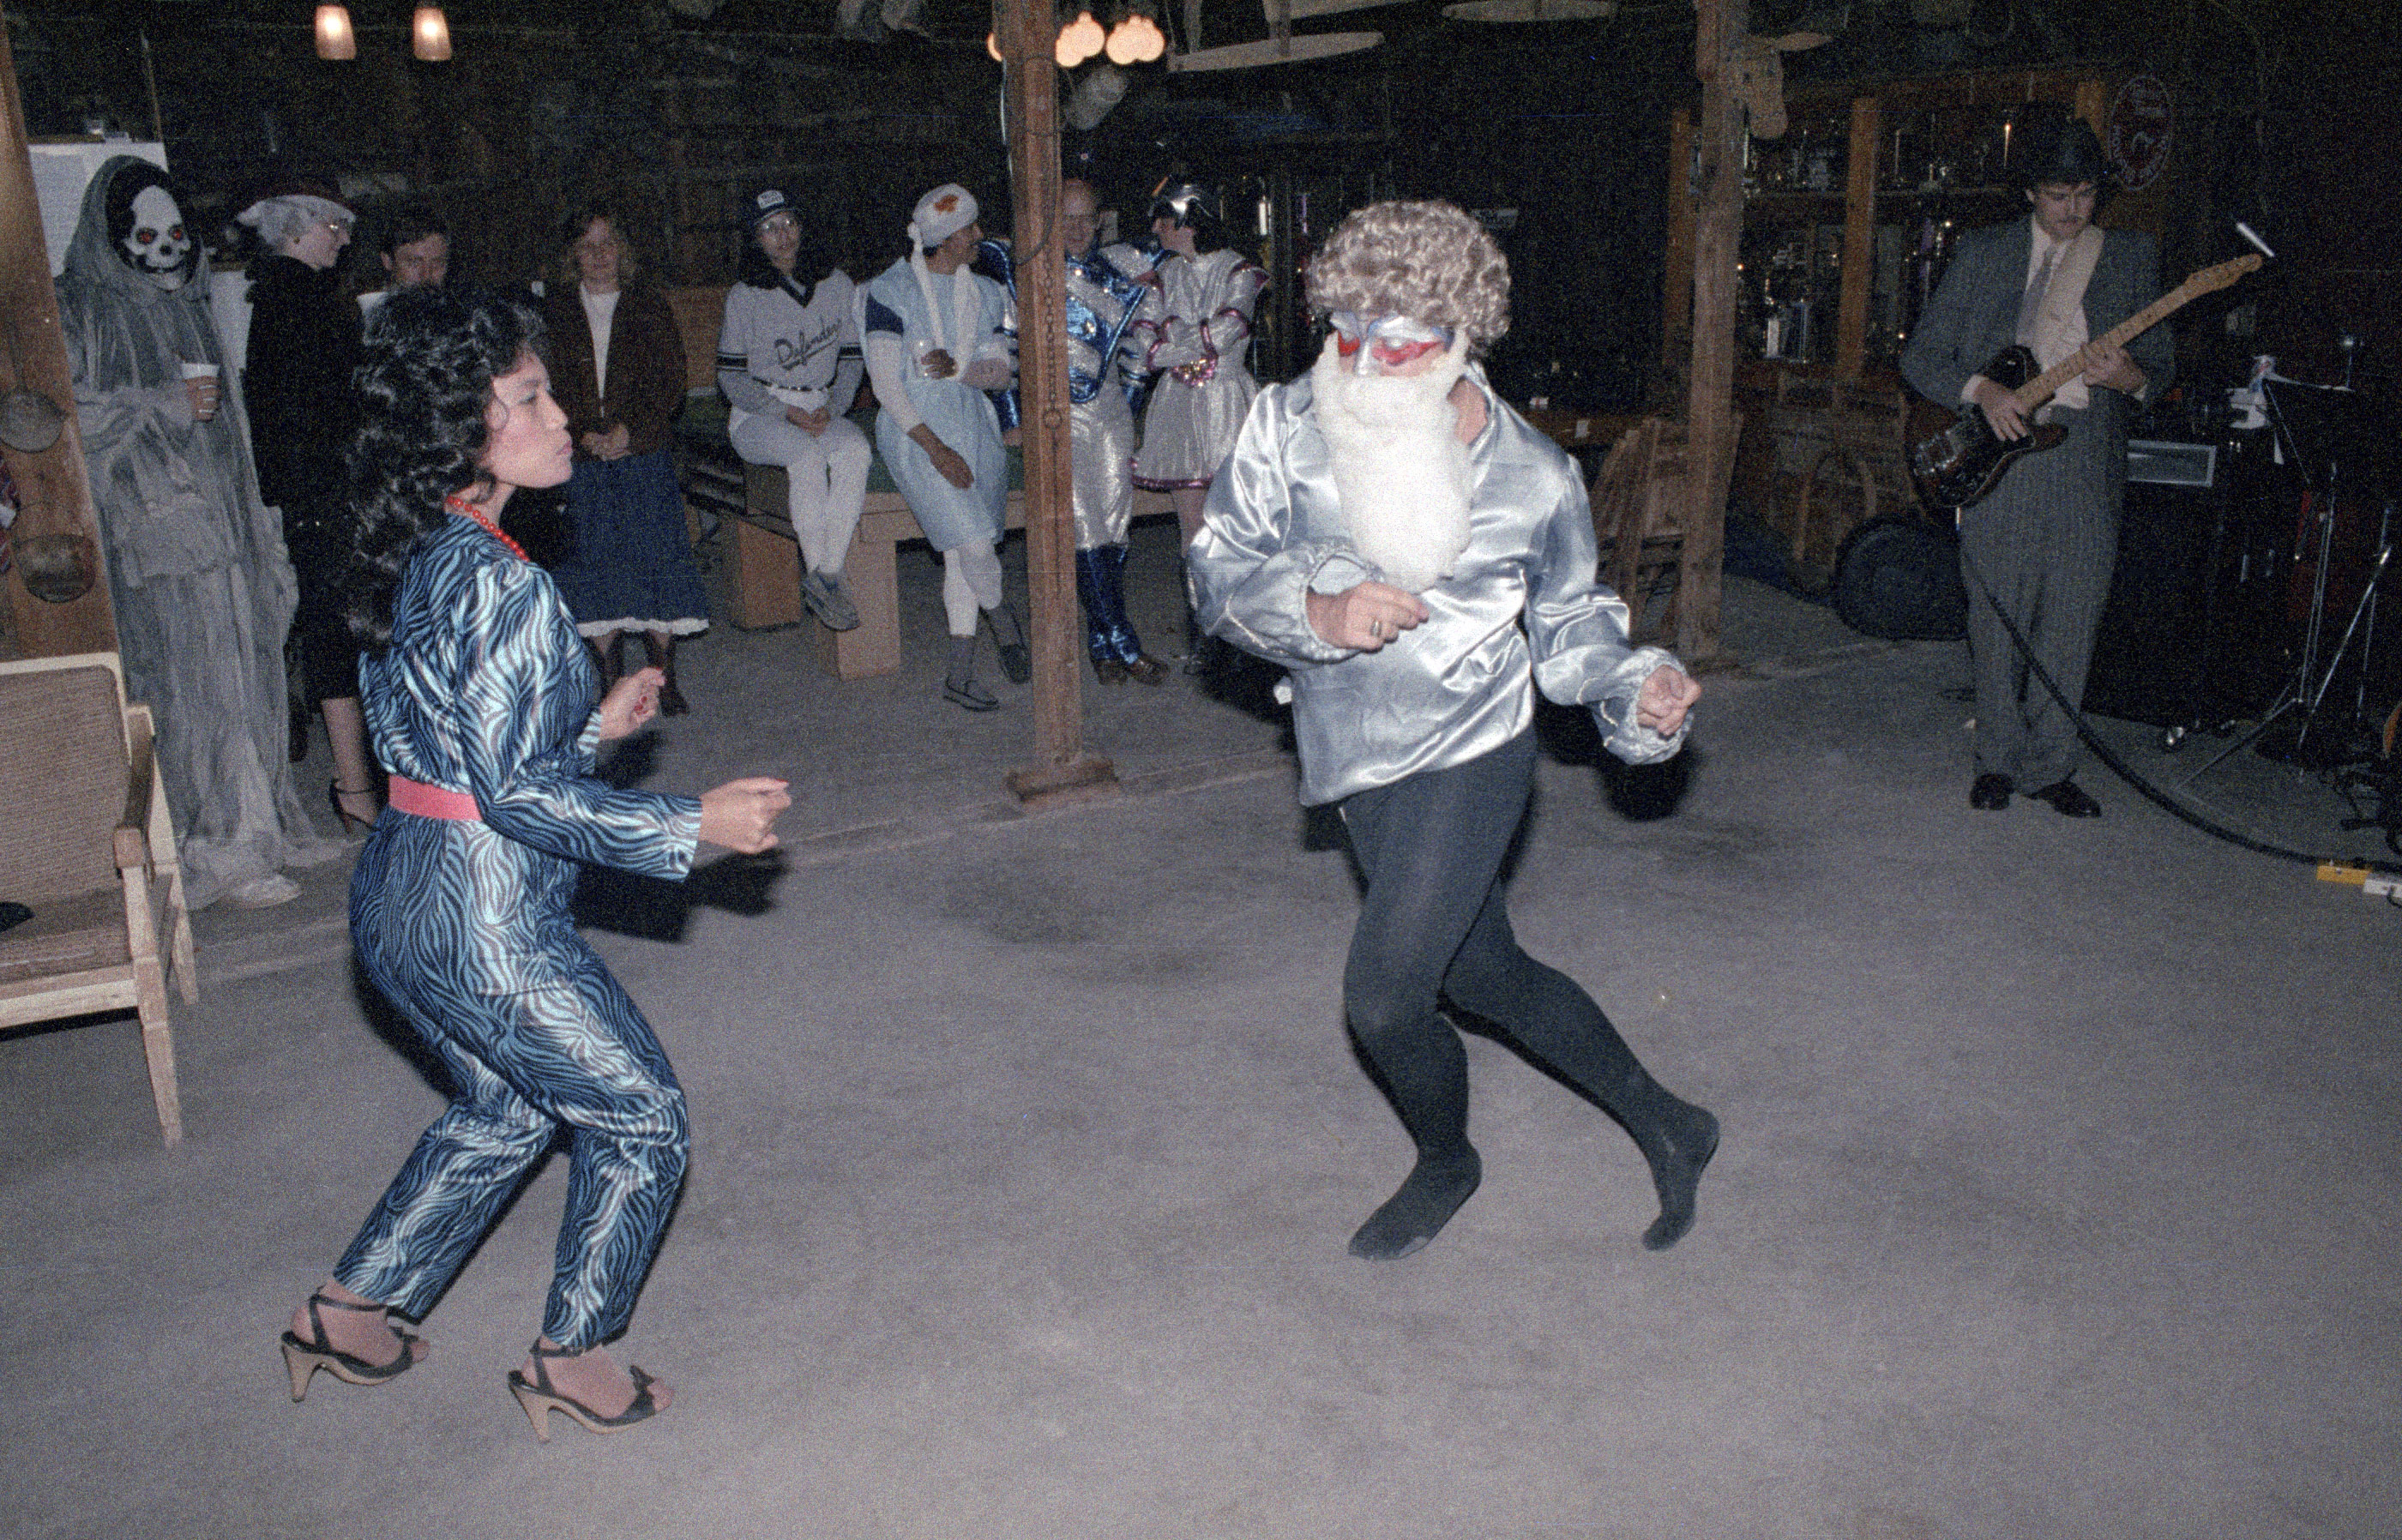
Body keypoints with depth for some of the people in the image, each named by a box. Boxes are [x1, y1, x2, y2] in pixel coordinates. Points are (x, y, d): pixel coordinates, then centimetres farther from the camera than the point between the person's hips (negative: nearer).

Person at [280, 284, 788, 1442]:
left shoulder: (410, 557, 6)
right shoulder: (494, 577, -22)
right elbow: (515, 792, -24)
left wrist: (591, 721, 15)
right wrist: (694, 826, -20)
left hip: (401, 899, 9)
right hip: (483, 921, -9)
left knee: (506, 1109, 29)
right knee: (639, 1117, 10)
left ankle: (347, 1310, 40)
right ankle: (570, 1359, 25)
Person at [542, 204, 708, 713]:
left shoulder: (649, 305, 10)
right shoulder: (555, 311, 10)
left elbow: (670, 380, 3)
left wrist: (629, 429, -11)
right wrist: (583, 435, -11)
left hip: (644, 450, -1)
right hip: (578, 456, 1)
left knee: (653, 550, -7)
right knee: (593, 556, -2)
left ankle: (664, 676, 1)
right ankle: (610, 679, 7)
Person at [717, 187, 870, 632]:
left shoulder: (837, 285, 8)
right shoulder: (745, 296, -1)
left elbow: (853, 361, 11)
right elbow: (730, 377, -2)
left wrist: (830, 410, -7)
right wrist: (788, 413, -14)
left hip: (820, 409, 3)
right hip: (757, 416, -3)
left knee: (855, 448, -32)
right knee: (807, 455, -36)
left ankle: (826, 573, -30)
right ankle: (818, 572, -26)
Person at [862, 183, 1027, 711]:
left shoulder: (984, 294, 13)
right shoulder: (891, 291, -5)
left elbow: (1001, 370, 9)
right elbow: (886, 383, -10)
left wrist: (957, 368, -14)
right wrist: (935, 448, -16)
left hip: (972, 426, 5)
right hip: (914, 430, -5)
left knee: (961, 554, -2)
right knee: (974, 543, -17)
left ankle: (960, 673, 4)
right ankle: (1003, 620, 14)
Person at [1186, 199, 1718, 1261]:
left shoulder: (1534, 476, -12)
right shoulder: (1288, 425, -10)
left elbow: (1567, 617, 4)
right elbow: (1218, 570, -10)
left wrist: (1634, 689, -14)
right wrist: (1316, 612, -27)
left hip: (1471, 758, -4)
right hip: (1362, 766, 4)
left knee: (1382, 999, -8)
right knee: (1486, 978, 18)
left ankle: (1445, 1163, 27)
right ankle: (1663, 1126, 41)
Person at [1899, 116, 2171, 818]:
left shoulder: (2131, 256, 13)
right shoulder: (1981, 253, 8)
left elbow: (2160, 361, 14)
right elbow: (1920, 357, 6)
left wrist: (2130, 377, -10)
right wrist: (1981, 391, -11)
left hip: (2087, 460, 1)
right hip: (1995, 457, -1)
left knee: (2071, 622, 0)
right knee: (1996, 618, 2)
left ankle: (2048, 766, 12)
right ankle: (1999, 760, 16)